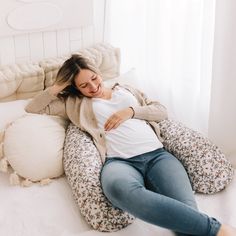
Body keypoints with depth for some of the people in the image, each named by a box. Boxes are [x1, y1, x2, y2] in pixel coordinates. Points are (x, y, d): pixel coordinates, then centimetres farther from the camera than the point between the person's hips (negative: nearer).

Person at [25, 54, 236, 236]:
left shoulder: (126, 90, 30)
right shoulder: (75, 104, 25)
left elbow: (162, 111, 21)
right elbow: (32, 109, 25)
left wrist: (131, 111, 5)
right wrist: (58, 87, 17)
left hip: (156, 154, 4)